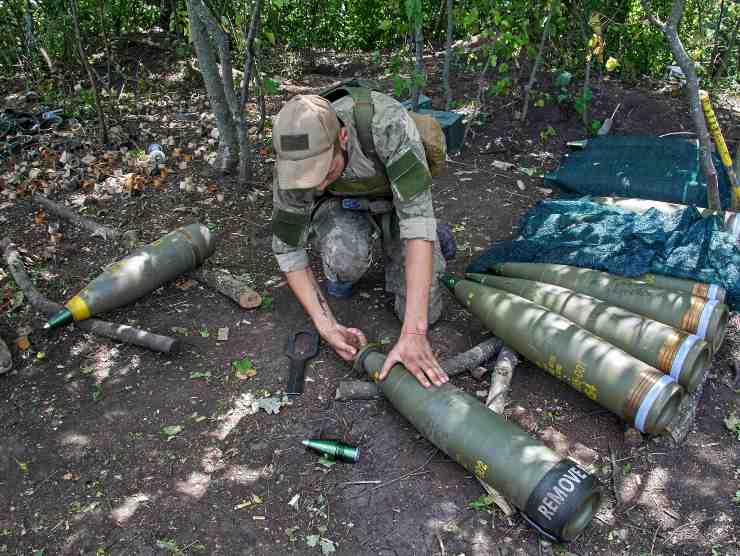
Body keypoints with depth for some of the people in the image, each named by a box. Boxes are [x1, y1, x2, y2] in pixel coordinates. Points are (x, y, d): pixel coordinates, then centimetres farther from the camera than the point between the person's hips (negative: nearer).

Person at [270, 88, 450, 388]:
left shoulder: (387, 121, -45)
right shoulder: (295, 164, -32)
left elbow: (418, 217, -49)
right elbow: (287, 248, -19)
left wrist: (413, 333, -54)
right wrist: (327, 326, -30)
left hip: (399, 200, 0)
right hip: (343, 206, 1)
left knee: (425, 313, -11)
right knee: (345, 256, -36)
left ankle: (392, 243, 18)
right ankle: (343, 269, 3)